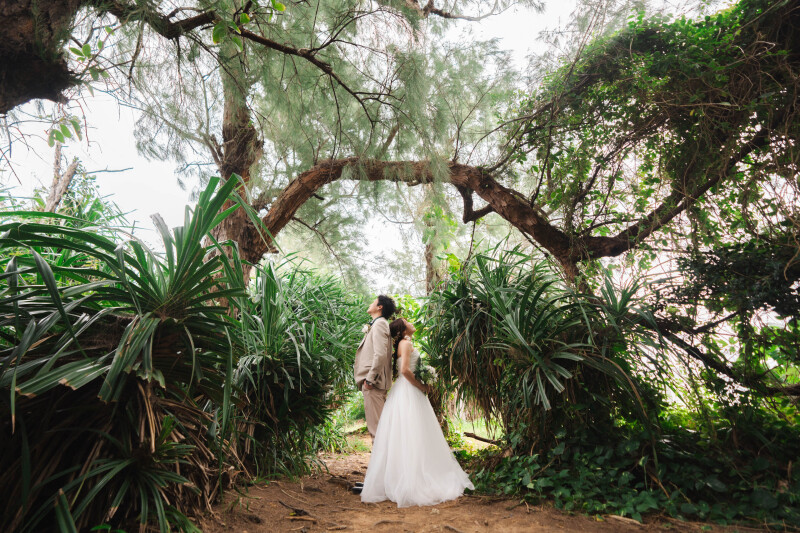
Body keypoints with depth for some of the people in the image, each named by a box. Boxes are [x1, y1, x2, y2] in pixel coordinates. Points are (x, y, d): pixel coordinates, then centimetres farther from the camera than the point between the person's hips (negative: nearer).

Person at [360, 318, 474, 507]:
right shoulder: (406, 343, -12)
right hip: (407, 392, -9)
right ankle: (412, 482, 0)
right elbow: (405, 370, -22)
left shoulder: (405, 344, 17)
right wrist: (421, 386, -13)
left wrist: (422, 385, 9)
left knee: (402, 436, 11)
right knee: (410, 436, -5)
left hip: (409, 390, 9)